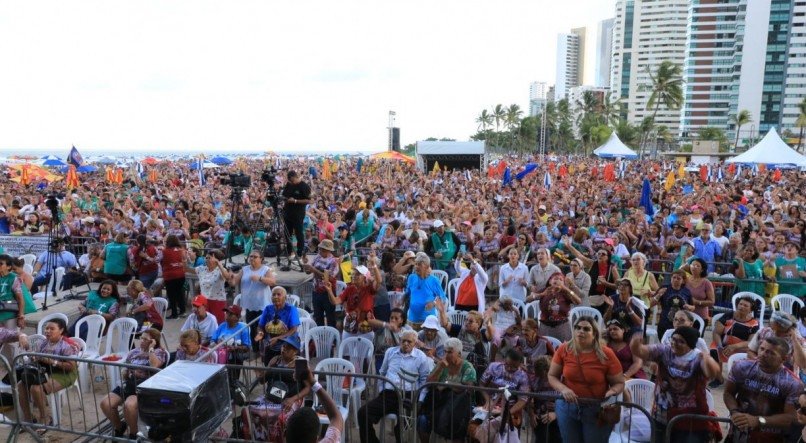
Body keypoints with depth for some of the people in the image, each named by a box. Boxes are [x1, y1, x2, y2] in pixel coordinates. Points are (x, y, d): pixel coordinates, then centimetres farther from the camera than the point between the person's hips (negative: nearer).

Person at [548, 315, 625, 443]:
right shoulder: (564, 350, -8)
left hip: (597, 409, -2)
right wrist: (563, 389, -19)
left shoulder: (606, 354, -13)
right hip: (567, 406, 2)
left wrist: (610, 393, -25)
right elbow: (552, 376, 0)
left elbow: (619, 383, -4)